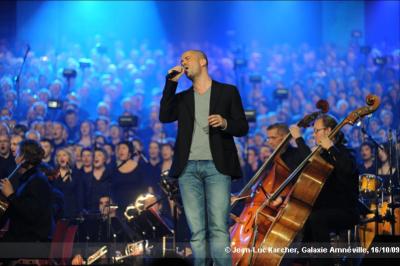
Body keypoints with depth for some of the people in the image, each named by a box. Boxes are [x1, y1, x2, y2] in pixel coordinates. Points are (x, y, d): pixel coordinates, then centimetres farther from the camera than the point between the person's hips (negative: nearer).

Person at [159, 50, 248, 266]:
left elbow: (243, 127, 9)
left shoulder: (227, 92, 12)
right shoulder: (182, 98, 20)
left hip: (216, 166, -3)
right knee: (197, 231, 0)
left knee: (218, 228, -12)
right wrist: (171, 82, 1)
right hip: (188, 168, 3)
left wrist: (225, 123, -12)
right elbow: (165, 117, 1)